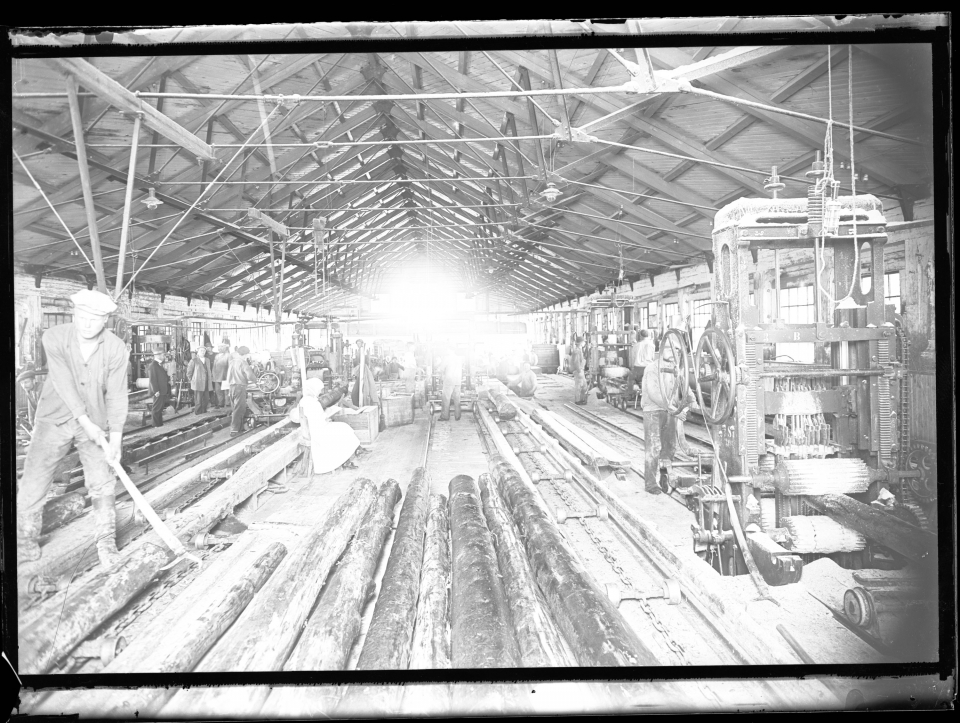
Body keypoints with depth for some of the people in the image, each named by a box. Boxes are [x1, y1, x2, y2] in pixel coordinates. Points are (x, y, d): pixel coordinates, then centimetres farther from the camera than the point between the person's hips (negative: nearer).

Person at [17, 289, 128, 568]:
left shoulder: (116, 349, -13)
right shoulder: (54, 338, -15)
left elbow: (116, 395, -12)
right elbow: (64, 384, -20)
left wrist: (116, 438, -20)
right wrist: (86, 422, -25)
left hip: (95, 423, 0)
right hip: (54, 419, 0)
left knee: (101, 484, -1)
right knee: (32, 484, 1)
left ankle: (107, 542, 13)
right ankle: (26, 544, 19)